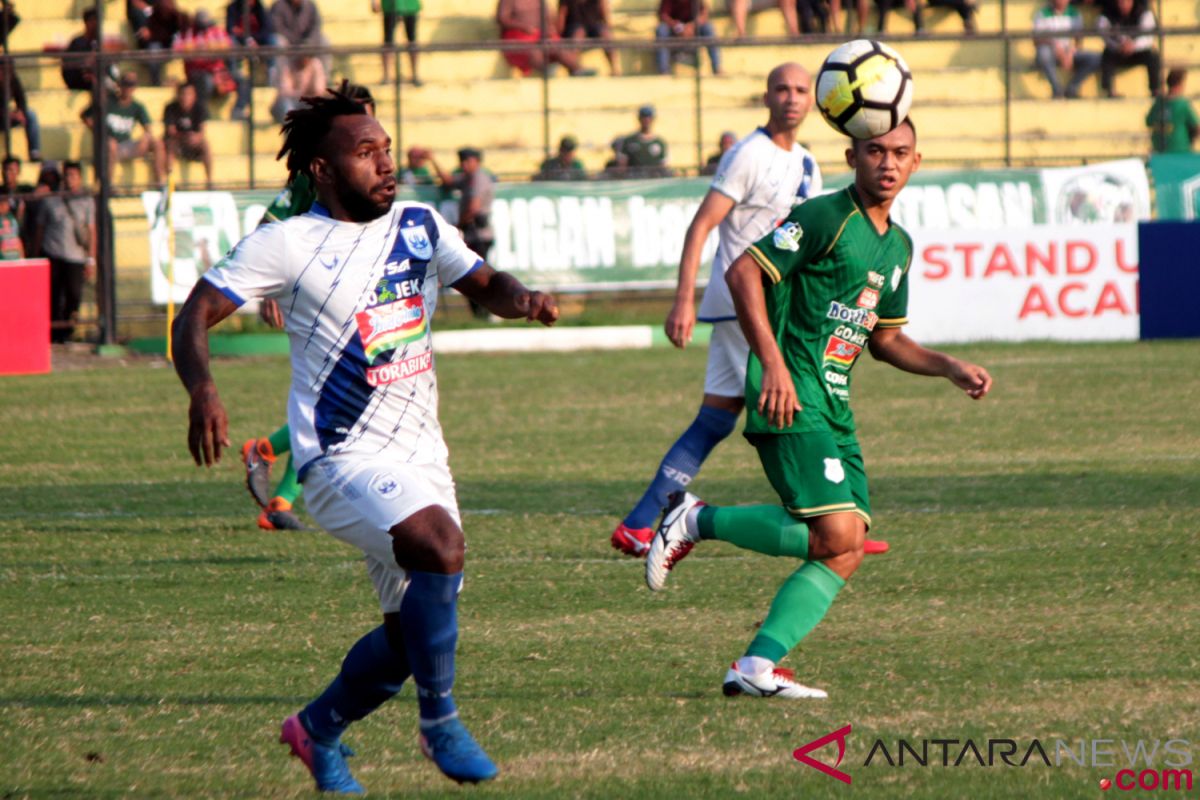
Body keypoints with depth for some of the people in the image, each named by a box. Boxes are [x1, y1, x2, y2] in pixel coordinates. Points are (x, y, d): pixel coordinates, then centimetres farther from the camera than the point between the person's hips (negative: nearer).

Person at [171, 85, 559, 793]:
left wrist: (520, 298, -12)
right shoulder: (288, 244, -7)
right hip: (343, 454, -7)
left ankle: (318, 730, 34)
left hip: (421, 454, 7)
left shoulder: (419, 226, 8)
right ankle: (440, 721, -17)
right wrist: (203, 391, -27)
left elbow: (483, 283, 13)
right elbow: (196, 315, -8)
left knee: (418, 626, 9)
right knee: (441, 545, -32)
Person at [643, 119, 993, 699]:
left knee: (846, 555, -3)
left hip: (835, 408, 9)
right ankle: (695, 521, -5)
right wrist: (773, 363, -22)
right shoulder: (825, 218, -8)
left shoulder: (898, 246, 19)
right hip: (791, 399, -9)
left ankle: (756, 667, -3)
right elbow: (744, 272, -14)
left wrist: (949, 368, 15)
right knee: (836, 533, -21)